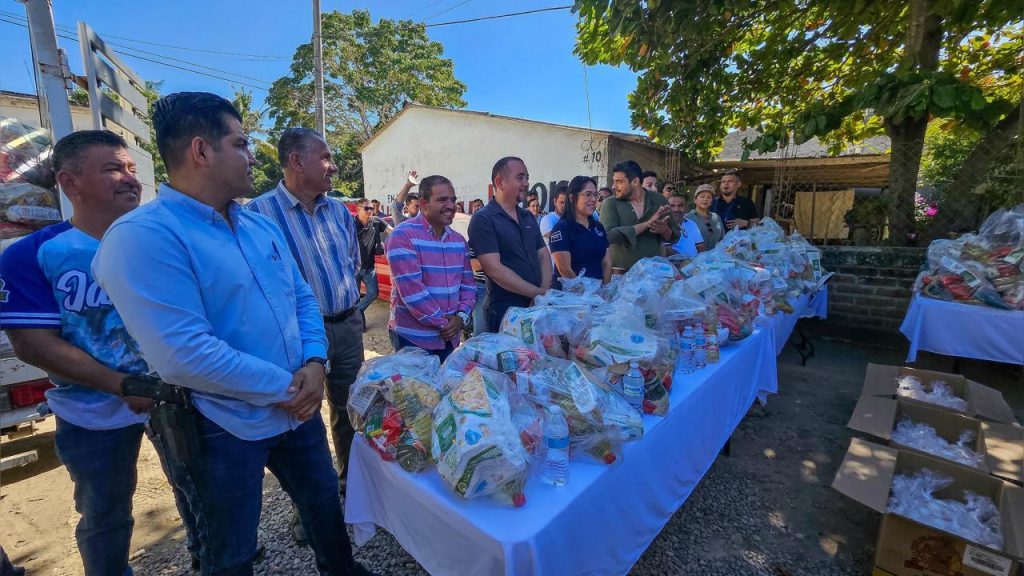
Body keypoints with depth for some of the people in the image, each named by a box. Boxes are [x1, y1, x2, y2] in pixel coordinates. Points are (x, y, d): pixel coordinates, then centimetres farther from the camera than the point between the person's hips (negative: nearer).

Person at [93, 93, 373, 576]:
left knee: (326, 504, 26)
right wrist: (284, 387, -18)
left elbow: (302, 298, 7)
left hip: (298, 408, 7)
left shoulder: (260, 225, 5)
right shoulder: (142, 236, -20)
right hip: (225, 428, -6)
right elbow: (182, 356, -27)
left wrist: (314, 363, -9)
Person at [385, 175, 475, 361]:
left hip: (450, 335, 6)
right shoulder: (403, 235, -14)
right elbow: (411, 289, -21)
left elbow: (468, 283, 9)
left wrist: (461, 316, -7)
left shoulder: (458, 240, 7)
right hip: (412, 337, -6)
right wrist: (443, 323, -15)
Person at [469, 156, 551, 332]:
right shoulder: (483, 220, -11)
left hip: (537, 307, 7)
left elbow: (543, 255, 11)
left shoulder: (529, 217, 12)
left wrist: (545, 291, -7)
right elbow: (494, 269, -19)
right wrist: (537, 293, -16)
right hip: (505, 311, -7)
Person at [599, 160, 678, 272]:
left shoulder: (659, 200, 1)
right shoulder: (611, 204, -6)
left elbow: (675, 236, 7)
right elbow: (608, 235, -22)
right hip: (621, 271, -2)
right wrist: (647, 224, -22)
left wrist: (664, 230, -16)